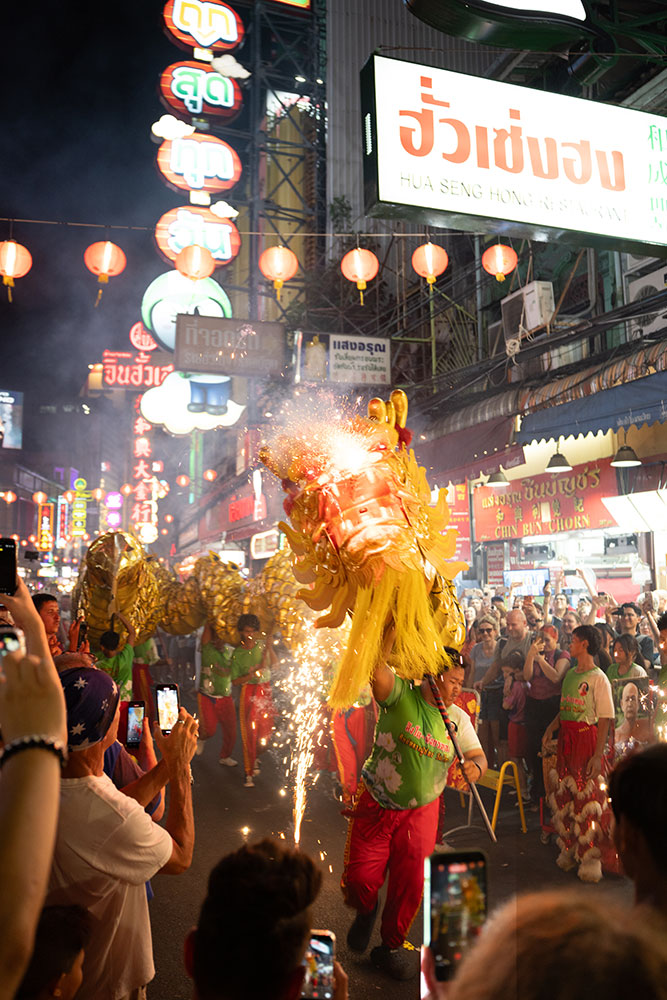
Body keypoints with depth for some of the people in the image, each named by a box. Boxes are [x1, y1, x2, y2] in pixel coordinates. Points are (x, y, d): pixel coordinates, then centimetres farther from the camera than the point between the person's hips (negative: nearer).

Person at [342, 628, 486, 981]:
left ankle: (390, 946, 34)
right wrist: (393, 630, -39)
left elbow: (478, 755, -1)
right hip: (375, 804, -3)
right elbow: (377, 669, -32)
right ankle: (366, 911, 35)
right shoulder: (400, 695, -14)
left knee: (410, 885, 9)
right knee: (360, 878, -2)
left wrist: (476, 766, -24)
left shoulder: (458, 718, 1)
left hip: (421, 811, 3)